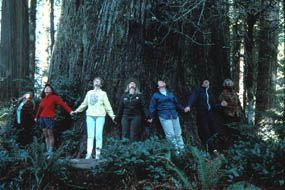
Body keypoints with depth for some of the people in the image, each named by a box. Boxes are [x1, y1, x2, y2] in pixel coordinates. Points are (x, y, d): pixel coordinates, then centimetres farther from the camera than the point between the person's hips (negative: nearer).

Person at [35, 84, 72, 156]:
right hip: (42, 118, 6)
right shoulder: (43, 99, 14)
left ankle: (51, 152, -3)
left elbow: (62, 104, -11)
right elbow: (40, 108, 26)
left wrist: (70, 111, -21)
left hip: (49, 118, -6)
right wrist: (36, 117, 35)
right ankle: (47, 151, 11)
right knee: (46, 135, 7)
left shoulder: (54, 97, -3)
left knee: (50, 135, -5)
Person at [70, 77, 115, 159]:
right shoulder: (89, 93, 17)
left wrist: (111, 115, -6)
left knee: (98, 135, -7)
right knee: (90, 135, -1)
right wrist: (76, 111, 23)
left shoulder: (103, 93, 8)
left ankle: (98, 153, -2)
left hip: (100, 116, -3)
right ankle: (89, 153, -2)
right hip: (90, 115, 3)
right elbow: (84, 104, 24)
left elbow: (107, 105, 3)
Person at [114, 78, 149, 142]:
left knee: (134, 135, -6)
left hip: (136, 117, -2)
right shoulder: (124, 96, 15)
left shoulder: (139, 96, 9)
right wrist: (117, 118, 15)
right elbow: (120, 107, 15)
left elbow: (143, 106, 2)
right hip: (125, 117, 2)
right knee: (125, 134, -2)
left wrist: (147, 116, -9)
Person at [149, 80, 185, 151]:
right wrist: (151, 117, 3)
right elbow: (152, 107, 7)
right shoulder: (155, 95, 7)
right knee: (170, 135, -10)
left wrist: (183, 109, 23)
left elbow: (176, 103, 27)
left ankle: (181, 149, 12)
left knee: (178, 133, 4)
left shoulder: (170, 94, 20)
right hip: (164, 117, -4)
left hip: (174, 116, 4)